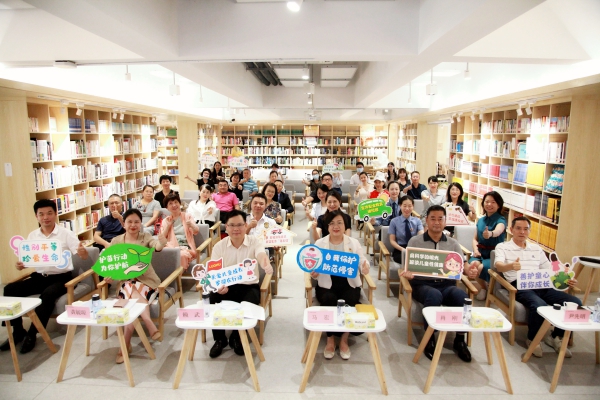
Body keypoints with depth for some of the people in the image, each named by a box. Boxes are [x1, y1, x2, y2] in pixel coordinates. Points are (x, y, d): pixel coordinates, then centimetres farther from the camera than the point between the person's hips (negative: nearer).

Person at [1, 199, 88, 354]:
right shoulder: (32, 236, 7)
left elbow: (84, 256, -11)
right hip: (39, 277, 5)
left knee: (48, 294, -33)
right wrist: (20, 264, -12)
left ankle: (32, 334, -15)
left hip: (61, 277, -5)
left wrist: (82, 252, -36)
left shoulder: (66, 234, -6)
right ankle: (18, 331, -3)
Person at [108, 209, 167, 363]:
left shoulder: (145, 237, 0)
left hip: (146, 280, -1)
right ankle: (151, 327, -34)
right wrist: (108, 274, -17)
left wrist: (161, 243, -47)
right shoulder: (116, 241, 6)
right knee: (131, 291, -33)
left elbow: (156, 246, -22)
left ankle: (126, 344, -23)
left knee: (133, 300, -31)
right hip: (125, 281, 1)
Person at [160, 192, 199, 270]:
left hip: (186, 248, 0)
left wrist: (191, 224, -24)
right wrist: (168, 225, -1)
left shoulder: (188, 216, 12)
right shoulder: (165, 221, 17)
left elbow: (196, 231, -3)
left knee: (183, 255, -36)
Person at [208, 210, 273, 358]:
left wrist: (266, 265, -58)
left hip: (249, 286, -2)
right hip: (226, 286, 2)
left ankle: (237, 338, 3)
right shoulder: (219, 246, 0)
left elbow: (261, 256, -31)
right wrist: (219, 285, -28)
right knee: (212, 301, -26)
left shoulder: (255, 242, -8)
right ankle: (219, 339, 2)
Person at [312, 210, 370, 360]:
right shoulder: (319, 243, 5)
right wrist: (313, 273, -24)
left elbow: (362, 261, -3)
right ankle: (330, 340, -10)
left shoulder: (354, 243, 7)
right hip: (327, 284, 0)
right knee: (329, 300, -31)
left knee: (349, 302, -29)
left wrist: (365, 268, -27)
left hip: (349, 284, 1)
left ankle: (344, 339, -5)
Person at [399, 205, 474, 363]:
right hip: (423, 284, -2)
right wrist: (408, 274, -24)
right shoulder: (415, 241, 7)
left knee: (462, 296, -30)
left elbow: (463, 266, 9)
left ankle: (460, 340, -9)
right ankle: (429, 340, -17)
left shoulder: (453, 244, 16)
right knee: (434, 295, -37)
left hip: (447, 284, 3)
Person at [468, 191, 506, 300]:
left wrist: (490, 234, -58)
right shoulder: (481, 220, 10)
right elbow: (475, 238, 14)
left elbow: (498, 231, -34)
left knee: (481, 268, -32)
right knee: (473, 265, -30)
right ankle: (484, 287, 1)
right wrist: (475, 249, -8)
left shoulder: (501, 220, -8)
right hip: (481, 253, 4)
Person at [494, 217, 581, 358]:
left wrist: (566, 280, 3)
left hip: (542, 286, 6)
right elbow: (498, 265, -11)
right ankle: (533, 339, -4)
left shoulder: (537, 249, 25)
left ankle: (556, 336, 7)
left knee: (575, 303, -16)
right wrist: (511, 266, -34)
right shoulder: (502, 247, 8)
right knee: (540, 306, -35)